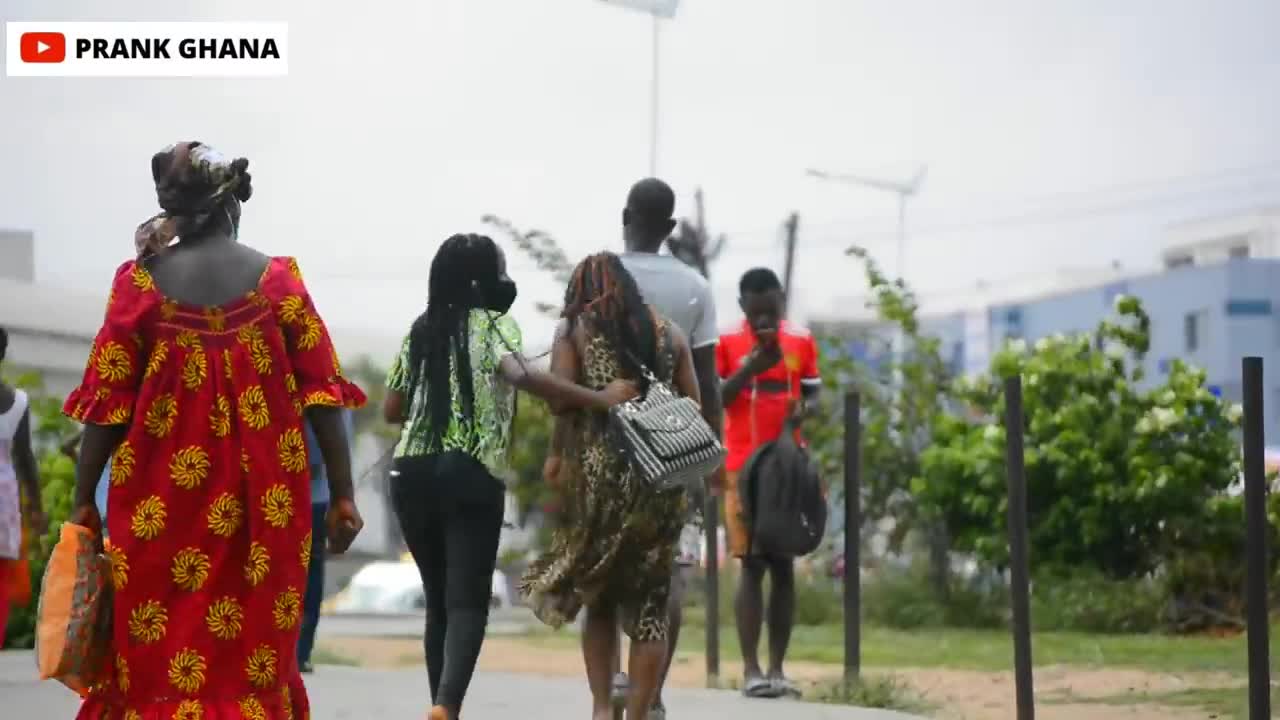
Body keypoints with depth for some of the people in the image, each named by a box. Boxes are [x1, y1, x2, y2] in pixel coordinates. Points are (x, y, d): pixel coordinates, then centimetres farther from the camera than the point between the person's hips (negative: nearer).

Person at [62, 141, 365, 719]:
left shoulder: (141, 280, -2)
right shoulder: (277, 279, 0)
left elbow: (108, 402, -2)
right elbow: (322, 393, -2)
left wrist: (84, 499, 5)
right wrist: (342, 496, 2)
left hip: (163, 497, -1)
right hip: (260, 503, 1)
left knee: (157, 655, 7)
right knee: (253, 651, 9)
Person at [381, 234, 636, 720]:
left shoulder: (421, 330, 15)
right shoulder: (494, 324, -1)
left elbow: (391, 410, 17)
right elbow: (521, 375, -21)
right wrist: (600, 399, -21)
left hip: (411, 473, 5)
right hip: (470, 475, -5)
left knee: (438, 599, 15)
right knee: (467, 601, -8)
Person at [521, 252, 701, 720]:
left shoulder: (573, 330, 4)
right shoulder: (668, 333, 12)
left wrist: (559, 456, -2)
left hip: (598, 476, -1)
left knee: (598, 600, 13)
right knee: (649, 607, 5)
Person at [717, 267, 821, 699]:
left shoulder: (802, 341, 6)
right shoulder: (726, 342, -2)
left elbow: (812, 394, 14)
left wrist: (801, 409, -9)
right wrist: (751, 367, -16)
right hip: (743, 466, -3)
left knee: (783, 565, 4)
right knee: (752, 564, -5)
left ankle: (777, 668, 7)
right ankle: (751, 669, -5)